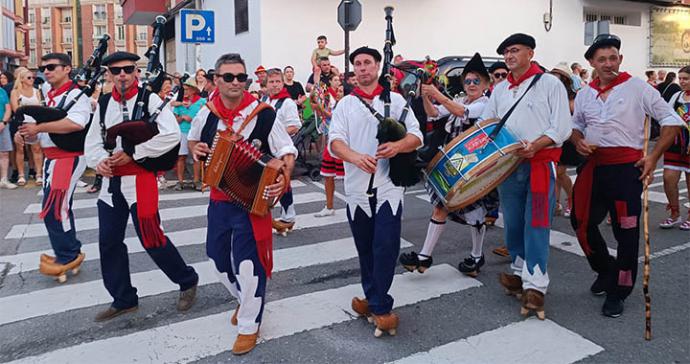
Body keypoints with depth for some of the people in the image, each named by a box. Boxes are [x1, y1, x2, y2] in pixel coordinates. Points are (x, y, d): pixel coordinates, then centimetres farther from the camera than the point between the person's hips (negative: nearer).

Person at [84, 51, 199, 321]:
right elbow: (92, 140, 13)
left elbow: (172, 135, -19)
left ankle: (187, 280, 20)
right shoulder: (103, 104, 10)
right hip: (110, 182, 7)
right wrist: (98, 161, -9)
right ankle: (124, 299, 26)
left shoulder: (149, 99, -7)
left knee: (151, 239, -4)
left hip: (139, 180, -6)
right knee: (109, 241, 10)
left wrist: (132, 153, -17)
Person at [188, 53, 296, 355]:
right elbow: (192, 140, 20)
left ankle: (249, 325, 20)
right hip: (218, 199, 5)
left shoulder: (263, 114, -13)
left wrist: (283, 178, -27)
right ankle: (243, 299, 45)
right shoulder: (206, 114, -1)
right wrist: (195, 149, -3)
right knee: (217, 254, 17)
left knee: (248, 263, -1)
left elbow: (287, 151, -9)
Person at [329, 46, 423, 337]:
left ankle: (378, 306, 5)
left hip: (388, 186, -2)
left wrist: (398, 146, -22)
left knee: (385, 247, -8)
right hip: (357, 187, 2)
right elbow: (335, 141, -4)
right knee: (365, 248, 12)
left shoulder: (396, 100, 7)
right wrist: (355, 157, -25)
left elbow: (416, 136, 1)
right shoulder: (345, 104, 9)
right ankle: (375, 300, 28)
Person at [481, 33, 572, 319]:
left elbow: (562, 127, -6)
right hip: (508, 166, 5)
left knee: (536, 226, -8)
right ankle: (519, 273, 24)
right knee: (512, 223, 10)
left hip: (540, 164, -5)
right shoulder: (500, 90, 16)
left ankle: (534, 287, -5)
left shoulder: (550, 84, 1)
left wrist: (535, 145, -21)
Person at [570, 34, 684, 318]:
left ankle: (617, 292, 15)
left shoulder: (637, 87, -4)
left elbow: (671, 121, -1)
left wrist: (653, 157, -10)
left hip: (626, 168, -5)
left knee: (625, 231, -1)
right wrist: (578, 141, 1)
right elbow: (575, 125, 24)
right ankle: (606, 270, 34)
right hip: (593, 167, 5)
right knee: (582, 222, 9)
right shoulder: (585, 93, 10)